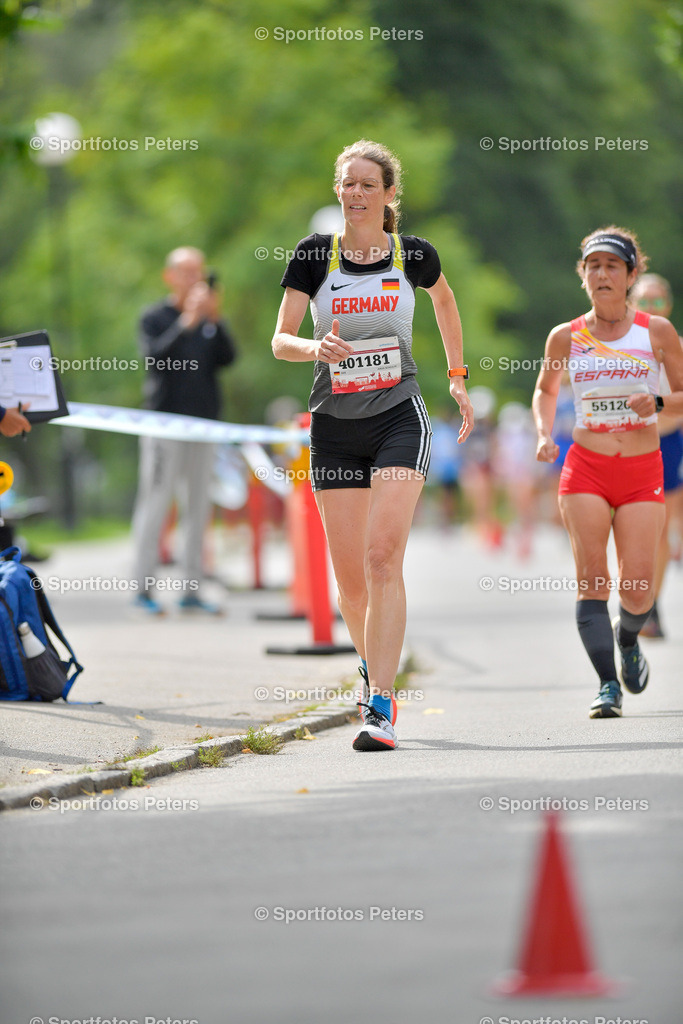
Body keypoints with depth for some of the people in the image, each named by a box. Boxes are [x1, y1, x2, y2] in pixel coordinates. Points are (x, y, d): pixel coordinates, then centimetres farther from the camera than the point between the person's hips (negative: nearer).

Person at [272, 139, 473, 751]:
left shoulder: (414, 255, 1)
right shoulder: (314, 255, 0)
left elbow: (445, 299, 23)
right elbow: (281, 340, -2)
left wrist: (458, 377, 22)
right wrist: (314, 347, -24)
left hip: (399, 420, -2)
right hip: (334, 426, 2)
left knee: (383, 558, -18)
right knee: (349, 577, 4)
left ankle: (380, 707, -20)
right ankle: (375, 666, 33)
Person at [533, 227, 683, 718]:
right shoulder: (566, 337, 4)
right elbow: (546, 389, 21)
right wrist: (544, 435, 4)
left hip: (643, 473, -1)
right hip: (585, 470, 1)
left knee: (637, 588, -7)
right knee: (591, 576, -13)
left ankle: (627, 639, 27)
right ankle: (608, 685, -10)